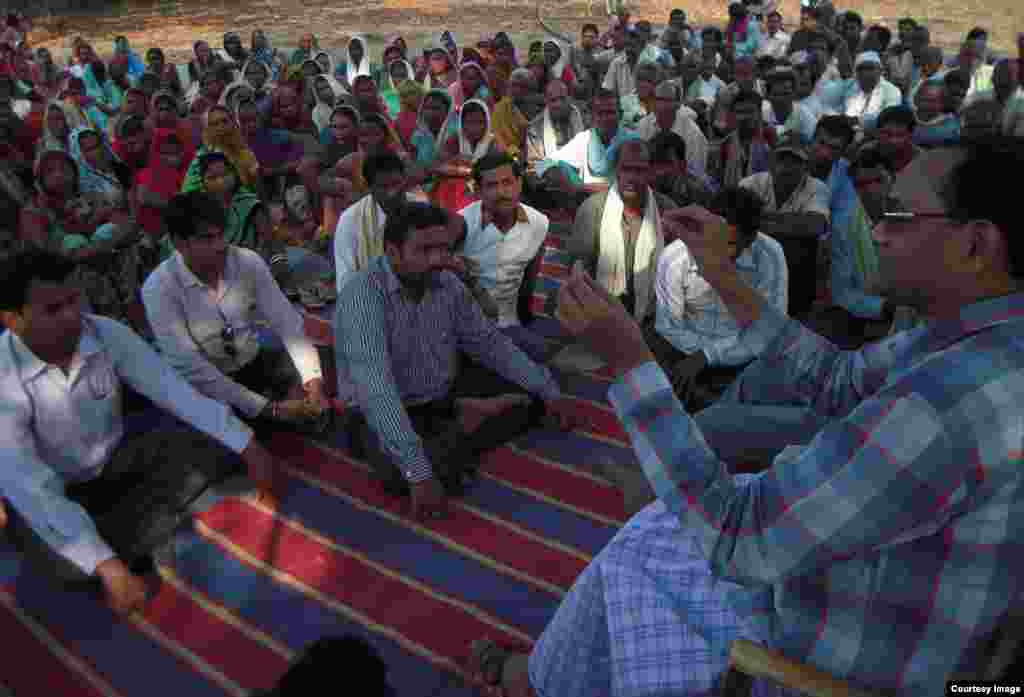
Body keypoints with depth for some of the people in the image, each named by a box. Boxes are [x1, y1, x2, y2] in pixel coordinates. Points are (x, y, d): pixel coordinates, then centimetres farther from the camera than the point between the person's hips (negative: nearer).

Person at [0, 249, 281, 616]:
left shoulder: (107, 334, -19)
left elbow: (175, 391, -15)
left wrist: (247, 445, -21)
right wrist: (107, 566, -40)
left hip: (115, 459, 4)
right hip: (52, 493, -4)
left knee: (216, 446, -16)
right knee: (67, 560, -35)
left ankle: (114, 544, -12)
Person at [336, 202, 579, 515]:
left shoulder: (449, 284, -5)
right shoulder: (363, 295, -27)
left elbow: (489, 342, 6)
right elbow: (375, 390, -38)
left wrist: (548, 390, -2)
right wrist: (419, 472, -45)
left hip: (447, 395, 6)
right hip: (390, 412, -6)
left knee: (532, 394, 0)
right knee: (401, 471, -37)